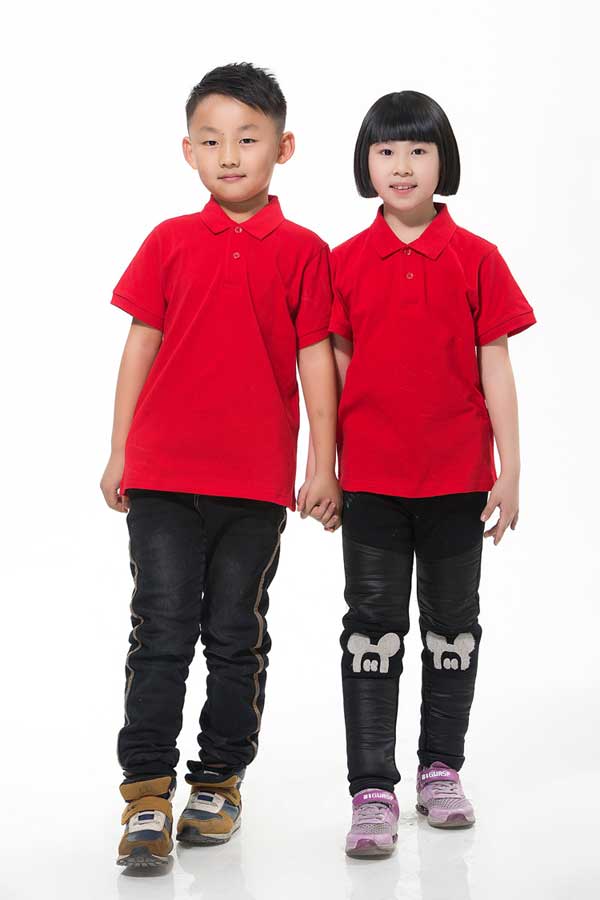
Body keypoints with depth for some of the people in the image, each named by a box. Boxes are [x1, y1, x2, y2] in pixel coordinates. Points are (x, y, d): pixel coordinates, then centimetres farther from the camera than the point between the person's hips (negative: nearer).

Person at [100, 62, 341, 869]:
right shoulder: (169, 242, 4)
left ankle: (220, 781, 23)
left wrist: (325, 465, 0)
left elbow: (315, 358, 3)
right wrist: (119, 453, 6)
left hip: (256, 481, 0)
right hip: (163, 476, 0)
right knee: (161, 634, 0)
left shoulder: (303, 252, 1)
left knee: (237, 636, 9)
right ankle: (147, 793, 6)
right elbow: (141, 345, 7)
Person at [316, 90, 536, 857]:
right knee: (373, 625, 1)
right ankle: (372, 792, 5)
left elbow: (495, 368, -1)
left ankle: (441, 771, 25)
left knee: (452, 623, 11)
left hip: (458, 476, 0)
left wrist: (510, 472, -4)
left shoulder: (476, 259, -2)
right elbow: (336, 368, 5)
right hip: (370, 478, 0)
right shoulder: (345, 262, 1)